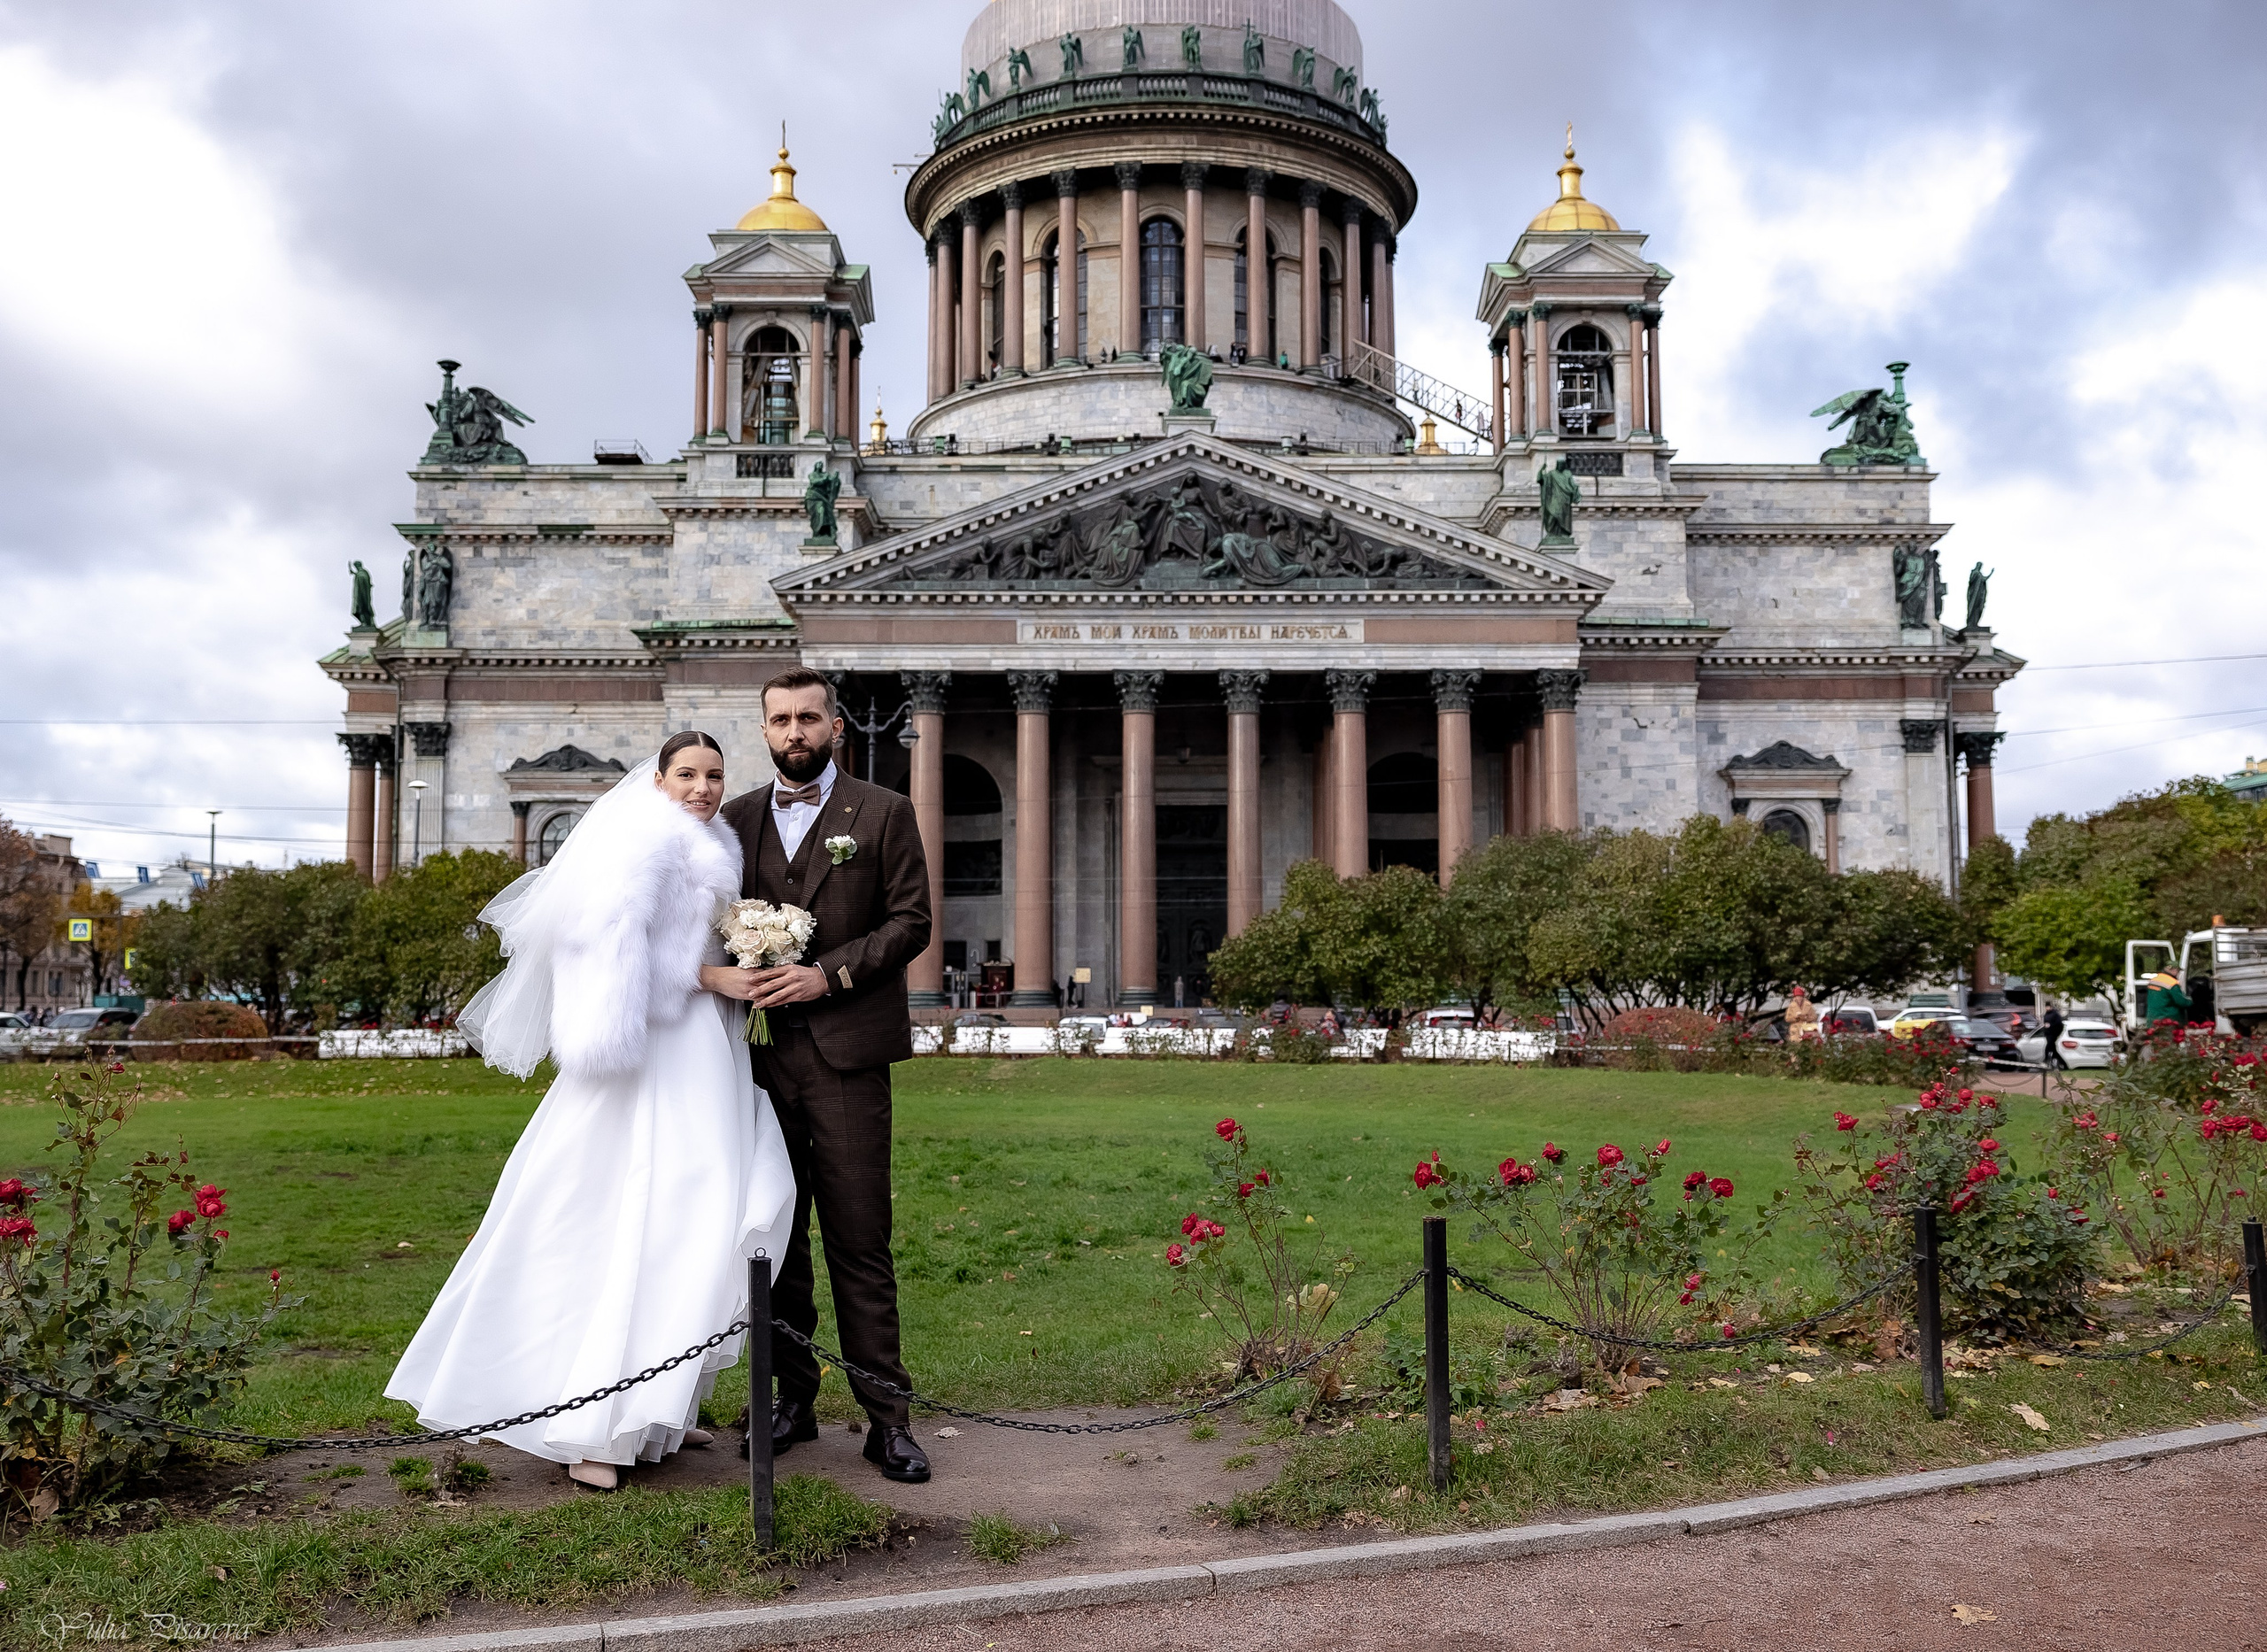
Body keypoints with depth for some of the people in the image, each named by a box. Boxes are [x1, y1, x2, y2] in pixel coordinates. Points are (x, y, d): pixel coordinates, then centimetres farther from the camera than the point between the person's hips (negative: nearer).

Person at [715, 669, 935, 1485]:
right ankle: (793, 1395, 20)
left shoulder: (883, 813, 4)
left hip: (845, 1054, -3)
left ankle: (887, 1416, 3)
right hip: (760, 1051, 4)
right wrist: (720, 971, -6)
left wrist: (829, 974, -12)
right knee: (774, 1234, 9)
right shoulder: (737, 818, 14)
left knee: (860, 1241, -3)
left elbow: (911, 921, -1)